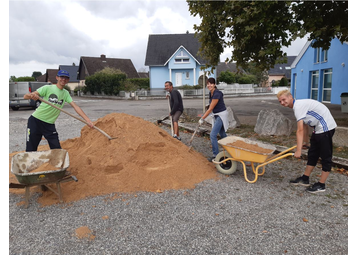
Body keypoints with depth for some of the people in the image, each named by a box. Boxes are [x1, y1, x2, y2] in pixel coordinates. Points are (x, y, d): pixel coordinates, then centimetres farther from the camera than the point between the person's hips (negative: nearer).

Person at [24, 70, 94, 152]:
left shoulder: (66, 93, 6)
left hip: (50, 125, 4)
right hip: (35, 121, -3)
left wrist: (87, 120, -15)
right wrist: (31, 95, -38)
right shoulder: (47, 88, -8)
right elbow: (25, 96, -12)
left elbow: (75, 106, -4)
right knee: (30, 150, 1)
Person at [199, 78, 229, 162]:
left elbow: (211, 108, -22)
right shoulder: (210, 93, 4)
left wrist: (202, 119, -17)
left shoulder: (217, 94, -24)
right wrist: (204, 115, 12)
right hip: (216, 115, 9)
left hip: (221, 115, -9)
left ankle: (216, 155, -1)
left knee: (213, 135, -12)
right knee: (222, 134, 19)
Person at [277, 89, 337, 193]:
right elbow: (304, 127, 15)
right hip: (318, 128, 11)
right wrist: (301, 143, 17)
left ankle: (321, 185, 6)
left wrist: (298, 150, -25)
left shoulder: (298, 106, -22)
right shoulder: (297, 106, 10)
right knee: (312, 154, 15)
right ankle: (305, 179, 25)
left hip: (326, 128, -11)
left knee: (326, 157, -2)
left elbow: (300, 130, -26)